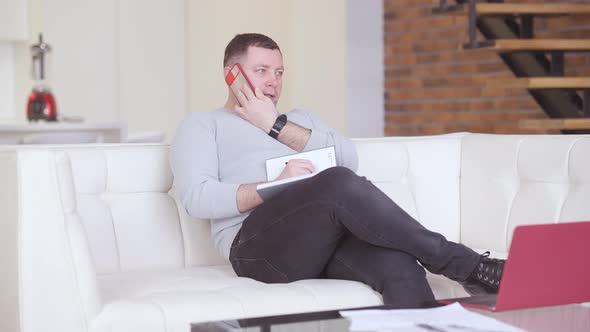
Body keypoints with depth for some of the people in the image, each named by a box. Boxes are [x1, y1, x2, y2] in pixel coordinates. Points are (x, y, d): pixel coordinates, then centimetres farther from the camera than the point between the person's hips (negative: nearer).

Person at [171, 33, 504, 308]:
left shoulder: (300, 118, 33)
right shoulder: (202, 124, 18)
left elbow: (349, 159, 12)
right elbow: (197, 198, -2)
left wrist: (277, 126, 6)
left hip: (330, 236, 5)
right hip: (261, 245, -5)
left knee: (401, 265, -30)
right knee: (339, 184, -34)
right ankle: (469, 266, -30)